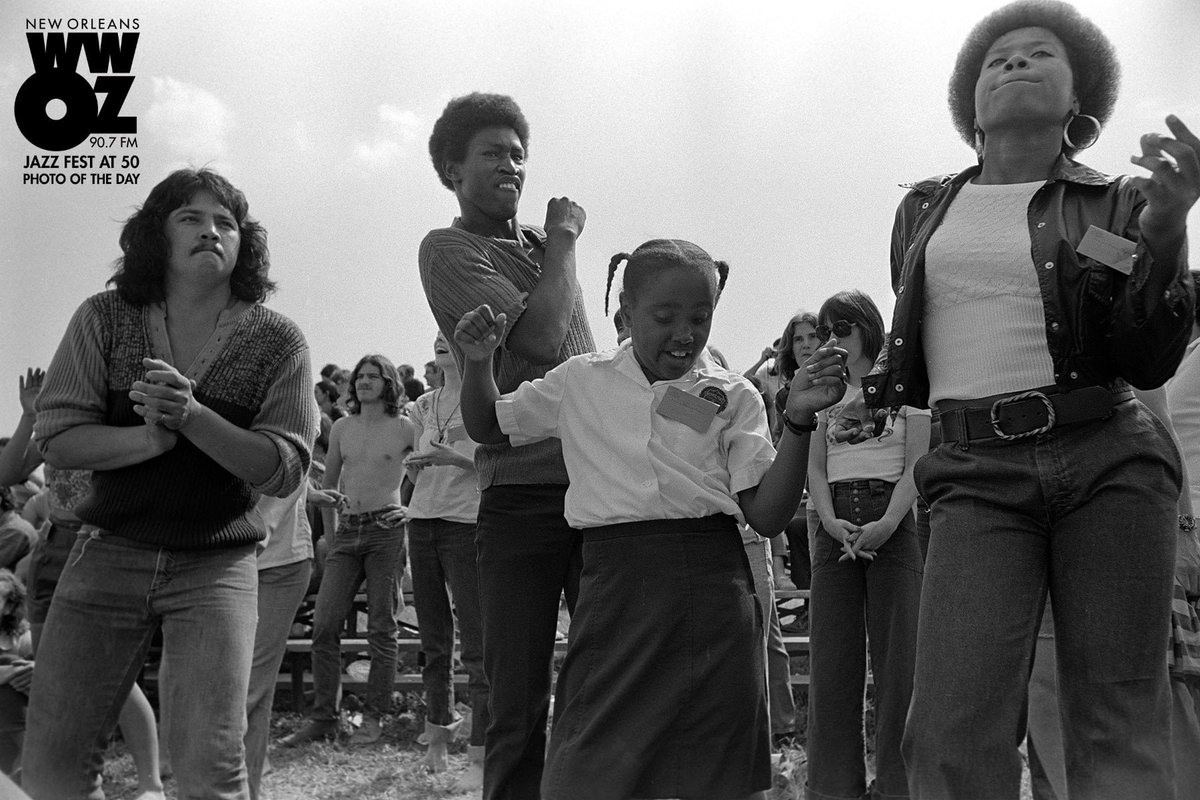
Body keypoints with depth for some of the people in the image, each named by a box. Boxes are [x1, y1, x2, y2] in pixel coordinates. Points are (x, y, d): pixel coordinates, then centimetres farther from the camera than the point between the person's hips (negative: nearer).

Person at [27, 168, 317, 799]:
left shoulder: (277, 341, -2)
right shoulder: (105, 319, 2)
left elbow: (285, 469, -9)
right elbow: (56, 437, -3)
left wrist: (191, 416, -23)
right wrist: (150, 439, -20)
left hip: (215, 565, -2)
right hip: (108, 554, 2)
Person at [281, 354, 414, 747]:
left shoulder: (405, 428, 1)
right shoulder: (341, 428, 13)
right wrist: (332, 532, 16)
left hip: (386, 530, -4)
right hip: (347, 532, 4)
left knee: (382, 629, 0)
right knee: (324, 624, -2)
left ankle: (375, 717, 10)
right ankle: (323, 717, 6)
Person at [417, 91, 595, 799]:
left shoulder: (543, 244, 18)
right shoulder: (449, 249, 0)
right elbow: (540, 339, -13)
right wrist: (563, 241, 1)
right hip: (522, 490, -5)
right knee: (520, 697, 0)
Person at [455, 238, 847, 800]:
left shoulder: (732, 395, 5)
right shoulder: (580, 382, 8)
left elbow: (767, 516, -1)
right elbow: (486, 427, 21)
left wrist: (799, 421, -13)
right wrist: (479, 360, 2)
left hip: (713, 590, 0)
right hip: (614, 587, 0)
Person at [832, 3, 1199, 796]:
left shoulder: (1116, 202, 10)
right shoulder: (925, 210, 16)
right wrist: (875, 401, 13)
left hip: (1110, 459, 0)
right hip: (979, 476, 1)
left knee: (1120, 733, -1)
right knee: (956, 735, -14)